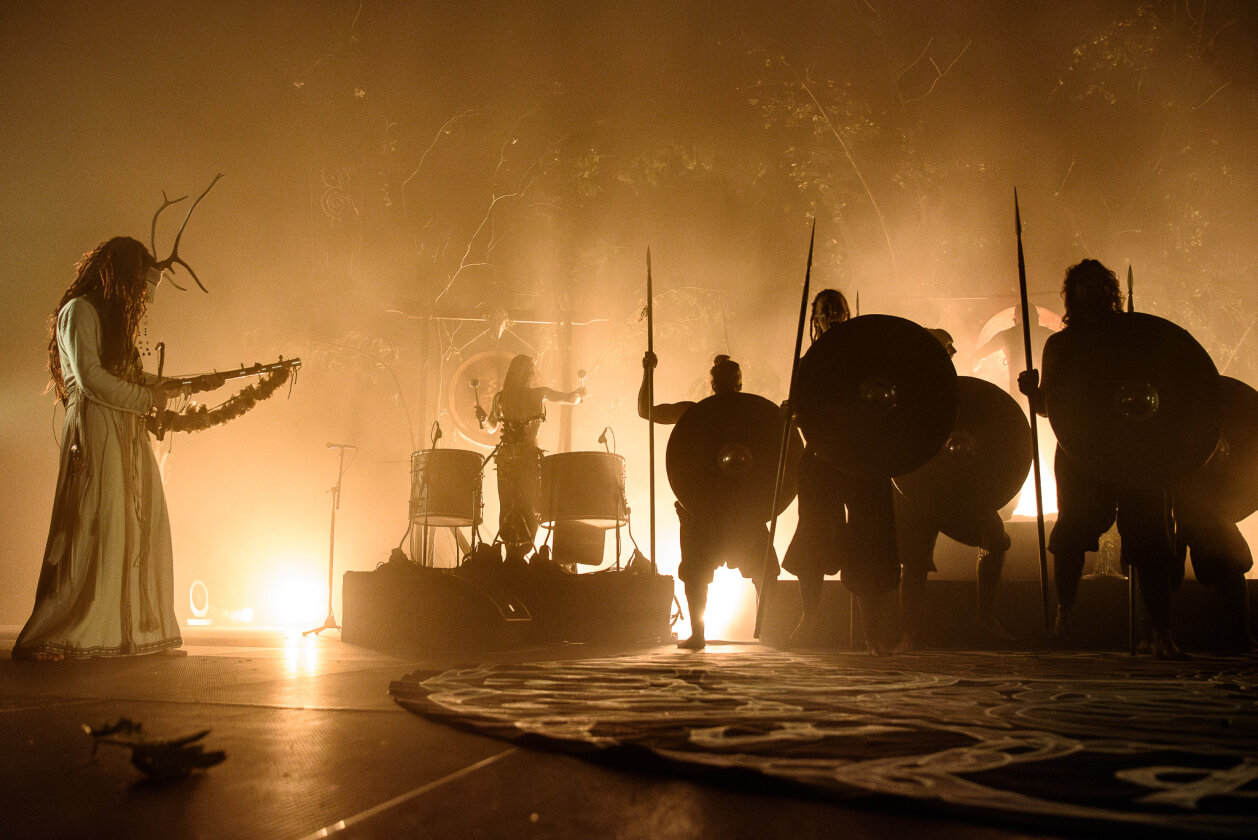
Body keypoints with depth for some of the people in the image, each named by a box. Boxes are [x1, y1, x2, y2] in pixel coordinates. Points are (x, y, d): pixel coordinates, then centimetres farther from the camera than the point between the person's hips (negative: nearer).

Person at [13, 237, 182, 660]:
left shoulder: (112, 316, 23)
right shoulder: (80, 311, -6)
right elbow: (91, 379, -16)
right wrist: (147, 399, -8)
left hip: (126, 436, 9)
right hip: (95, 432, -9)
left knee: (140, 529, 6)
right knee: (92, 531, -12)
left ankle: (131, 630, 12)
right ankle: (45, 638, -5)